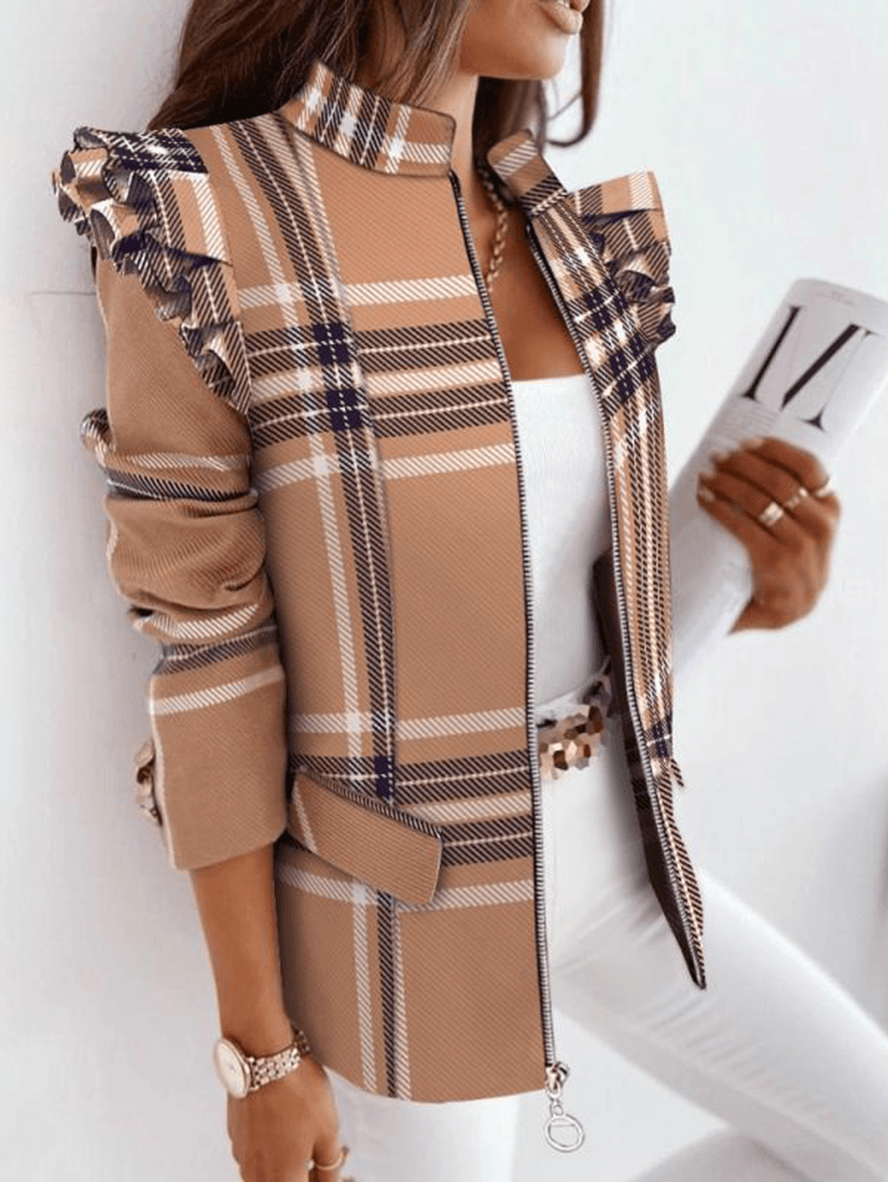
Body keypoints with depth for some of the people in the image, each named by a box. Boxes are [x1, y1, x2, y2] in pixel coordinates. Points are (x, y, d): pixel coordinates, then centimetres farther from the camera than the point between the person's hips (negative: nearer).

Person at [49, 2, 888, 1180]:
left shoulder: (566, 224, 2)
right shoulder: (201, 229, -17)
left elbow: (582, 580, 9)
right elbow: (209, 662, -16)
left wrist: (760, 589, -12)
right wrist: (260, 1044, -10)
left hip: (611, 853, 7)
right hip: (404, 917, -6)